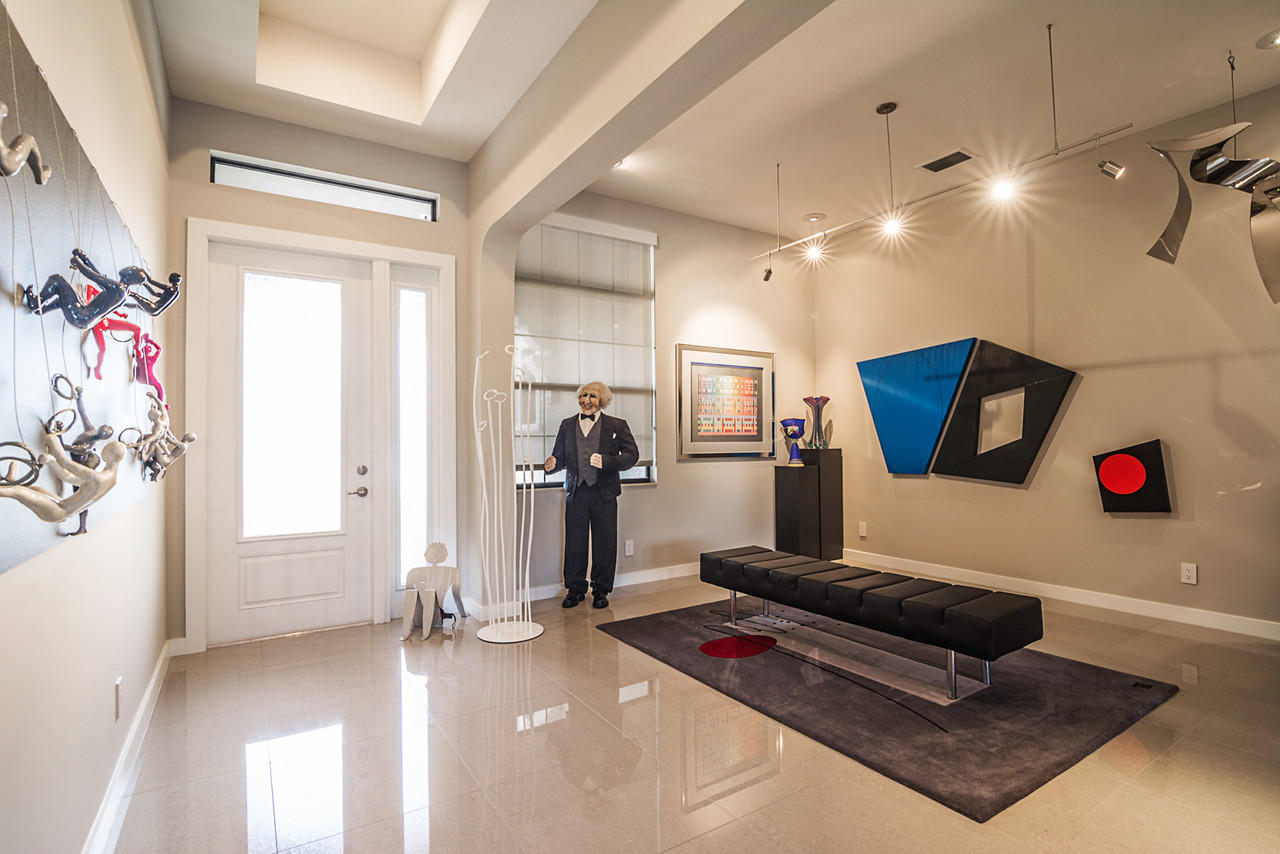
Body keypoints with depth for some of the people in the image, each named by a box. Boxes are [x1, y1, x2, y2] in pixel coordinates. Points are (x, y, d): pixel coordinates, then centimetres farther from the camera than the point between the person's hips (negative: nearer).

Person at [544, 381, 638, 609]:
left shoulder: (617, 425, 2)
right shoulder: (567, 425, 11)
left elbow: (632, 454, -3)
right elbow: (560, 456, 11)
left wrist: (607, 461, -19)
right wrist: (552, 464, -13)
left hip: (604, 493, -2)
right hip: (576, 492, 2)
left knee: (604, 543, 5)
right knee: (574, 542, 6)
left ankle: (601, 590, 21)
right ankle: (575, 588, 22)